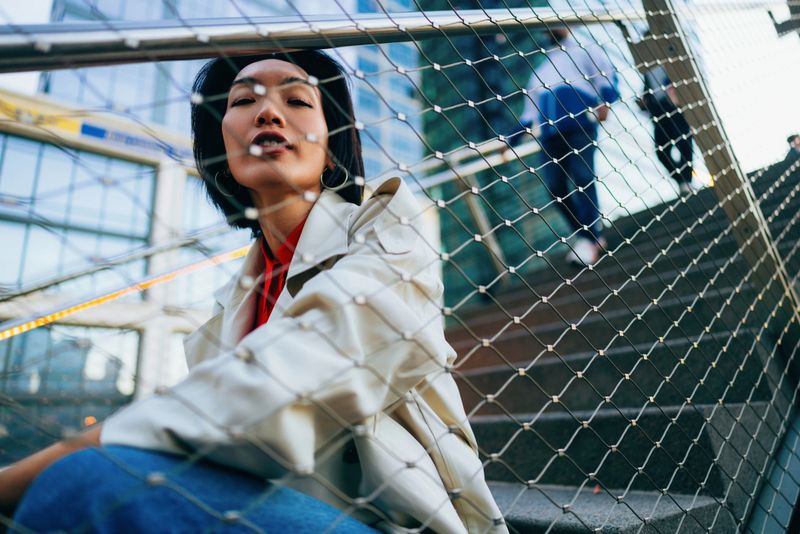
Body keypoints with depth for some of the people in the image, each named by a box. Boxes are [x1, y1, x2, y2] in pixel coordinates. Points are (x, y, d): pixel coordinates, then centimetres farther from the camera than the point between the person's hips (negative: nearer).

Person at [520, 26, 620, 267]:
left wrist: (604, 100, -11)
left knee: (581, 176, -17)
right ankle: (589, 235, 4)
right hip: (549, 128, 5)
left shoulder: (582, 50, 24)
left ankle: (589, 239, -14)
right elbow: (530, 108, 30)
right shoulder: (541, 70, 36)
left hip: (578, 119, -4)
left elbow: (604, 71, 8)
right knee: (555, 186, -6)